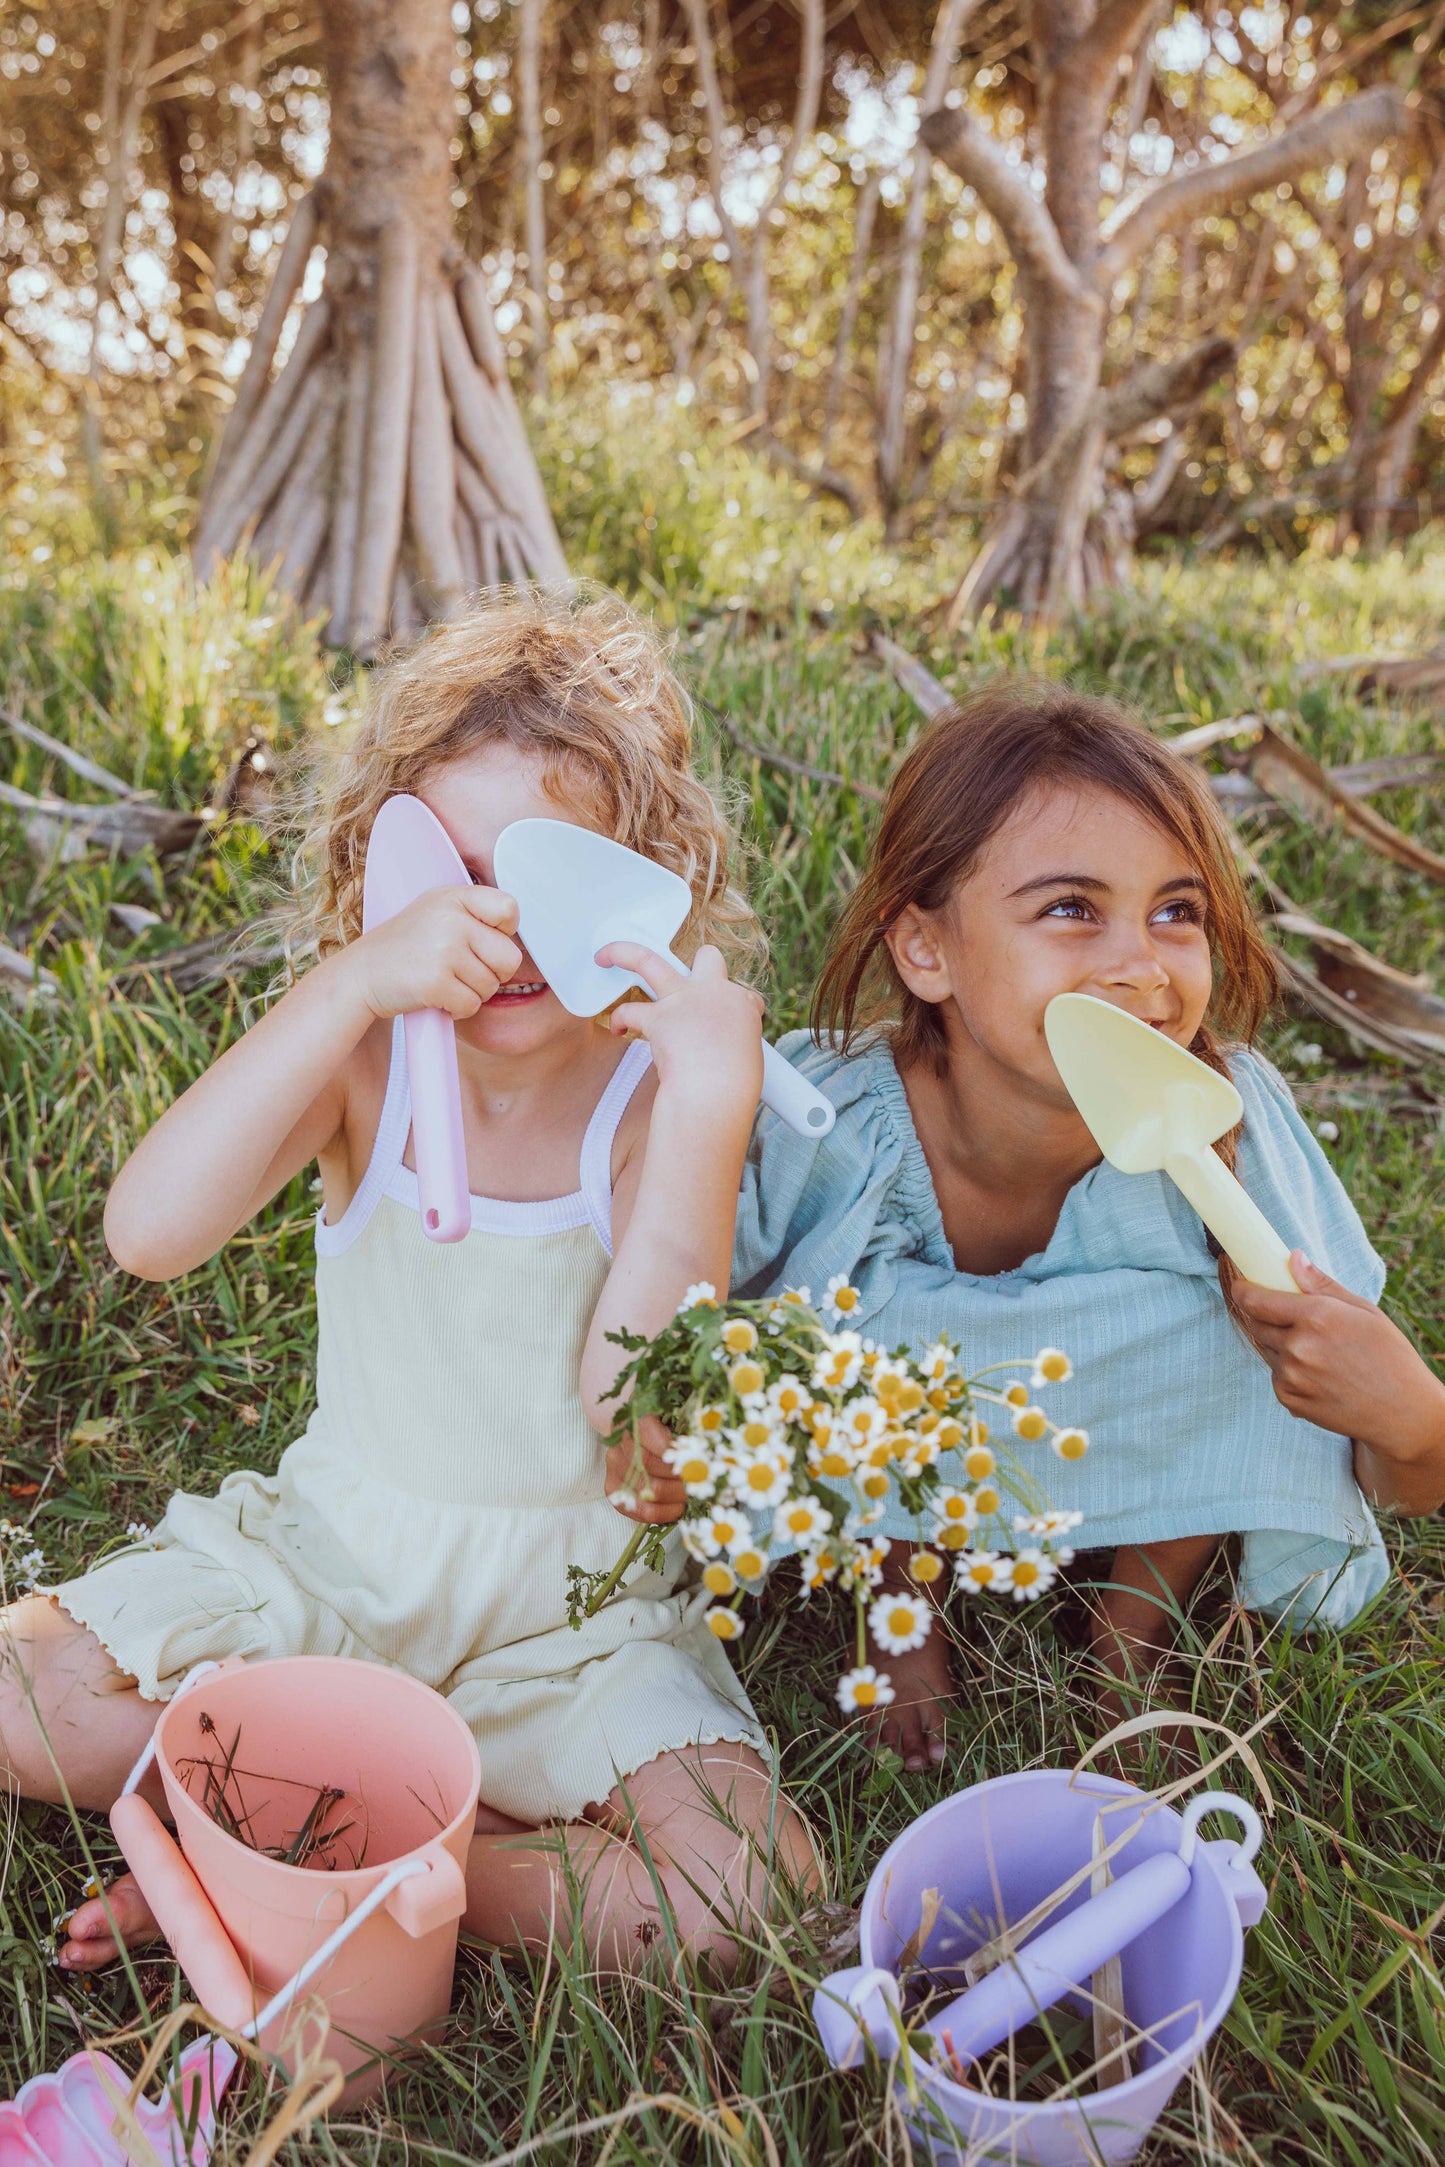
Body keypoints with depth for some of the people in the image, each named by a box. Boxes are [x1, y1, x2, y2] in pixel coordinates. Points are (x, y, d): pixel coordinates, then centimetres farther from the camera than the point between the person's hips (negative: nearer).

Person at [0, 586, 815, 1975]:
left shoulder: (655, 1090, -14)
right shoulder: (366, 1055, -9)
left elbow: (638, 1426, -27)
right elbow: (147, 1233, -28)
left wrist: (711, 1104, -34)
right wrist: (350, 984, -35)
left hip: (573, 1591, -1)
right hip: (329, 1549, 2)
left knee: (739, 1886, -22)